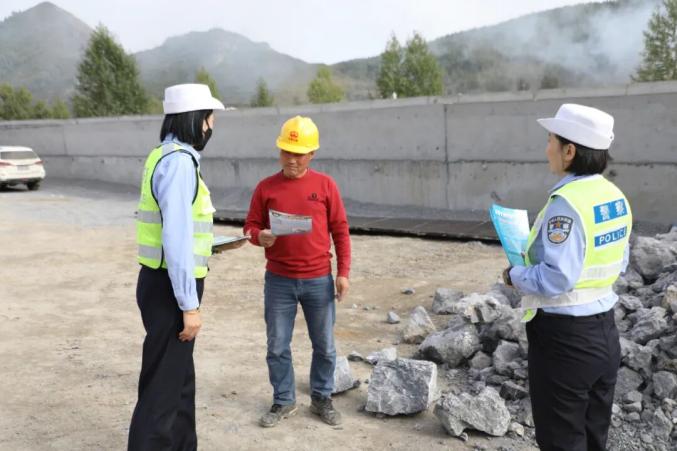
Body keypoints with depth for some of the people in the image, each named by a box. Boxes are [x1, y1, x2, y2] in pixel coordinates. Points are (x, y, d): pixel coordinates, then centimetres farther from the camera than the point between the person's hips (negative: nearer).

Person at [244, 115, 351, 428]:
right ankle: (283, 401, 26)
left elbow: (340, 231, 1)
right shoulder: (266, 187, 0)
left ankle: (322, 399, 29)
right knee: (277, 346, 9)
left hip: (319, 281, 0)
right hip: (278, 281, 1)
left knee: (324, 346, 11)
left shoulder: (325, 185, -1)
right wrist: (260, 237, -19)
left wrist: (343, 272, -3)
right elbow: (251, 226, 5)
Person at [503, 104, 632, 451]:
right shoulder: (615, 197, 5)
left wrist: (515, 276, -10)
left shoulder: (567, 203, -22)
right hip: (604, 330, 9)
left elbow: (556, 279, -26)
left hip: (565, 337, -8)